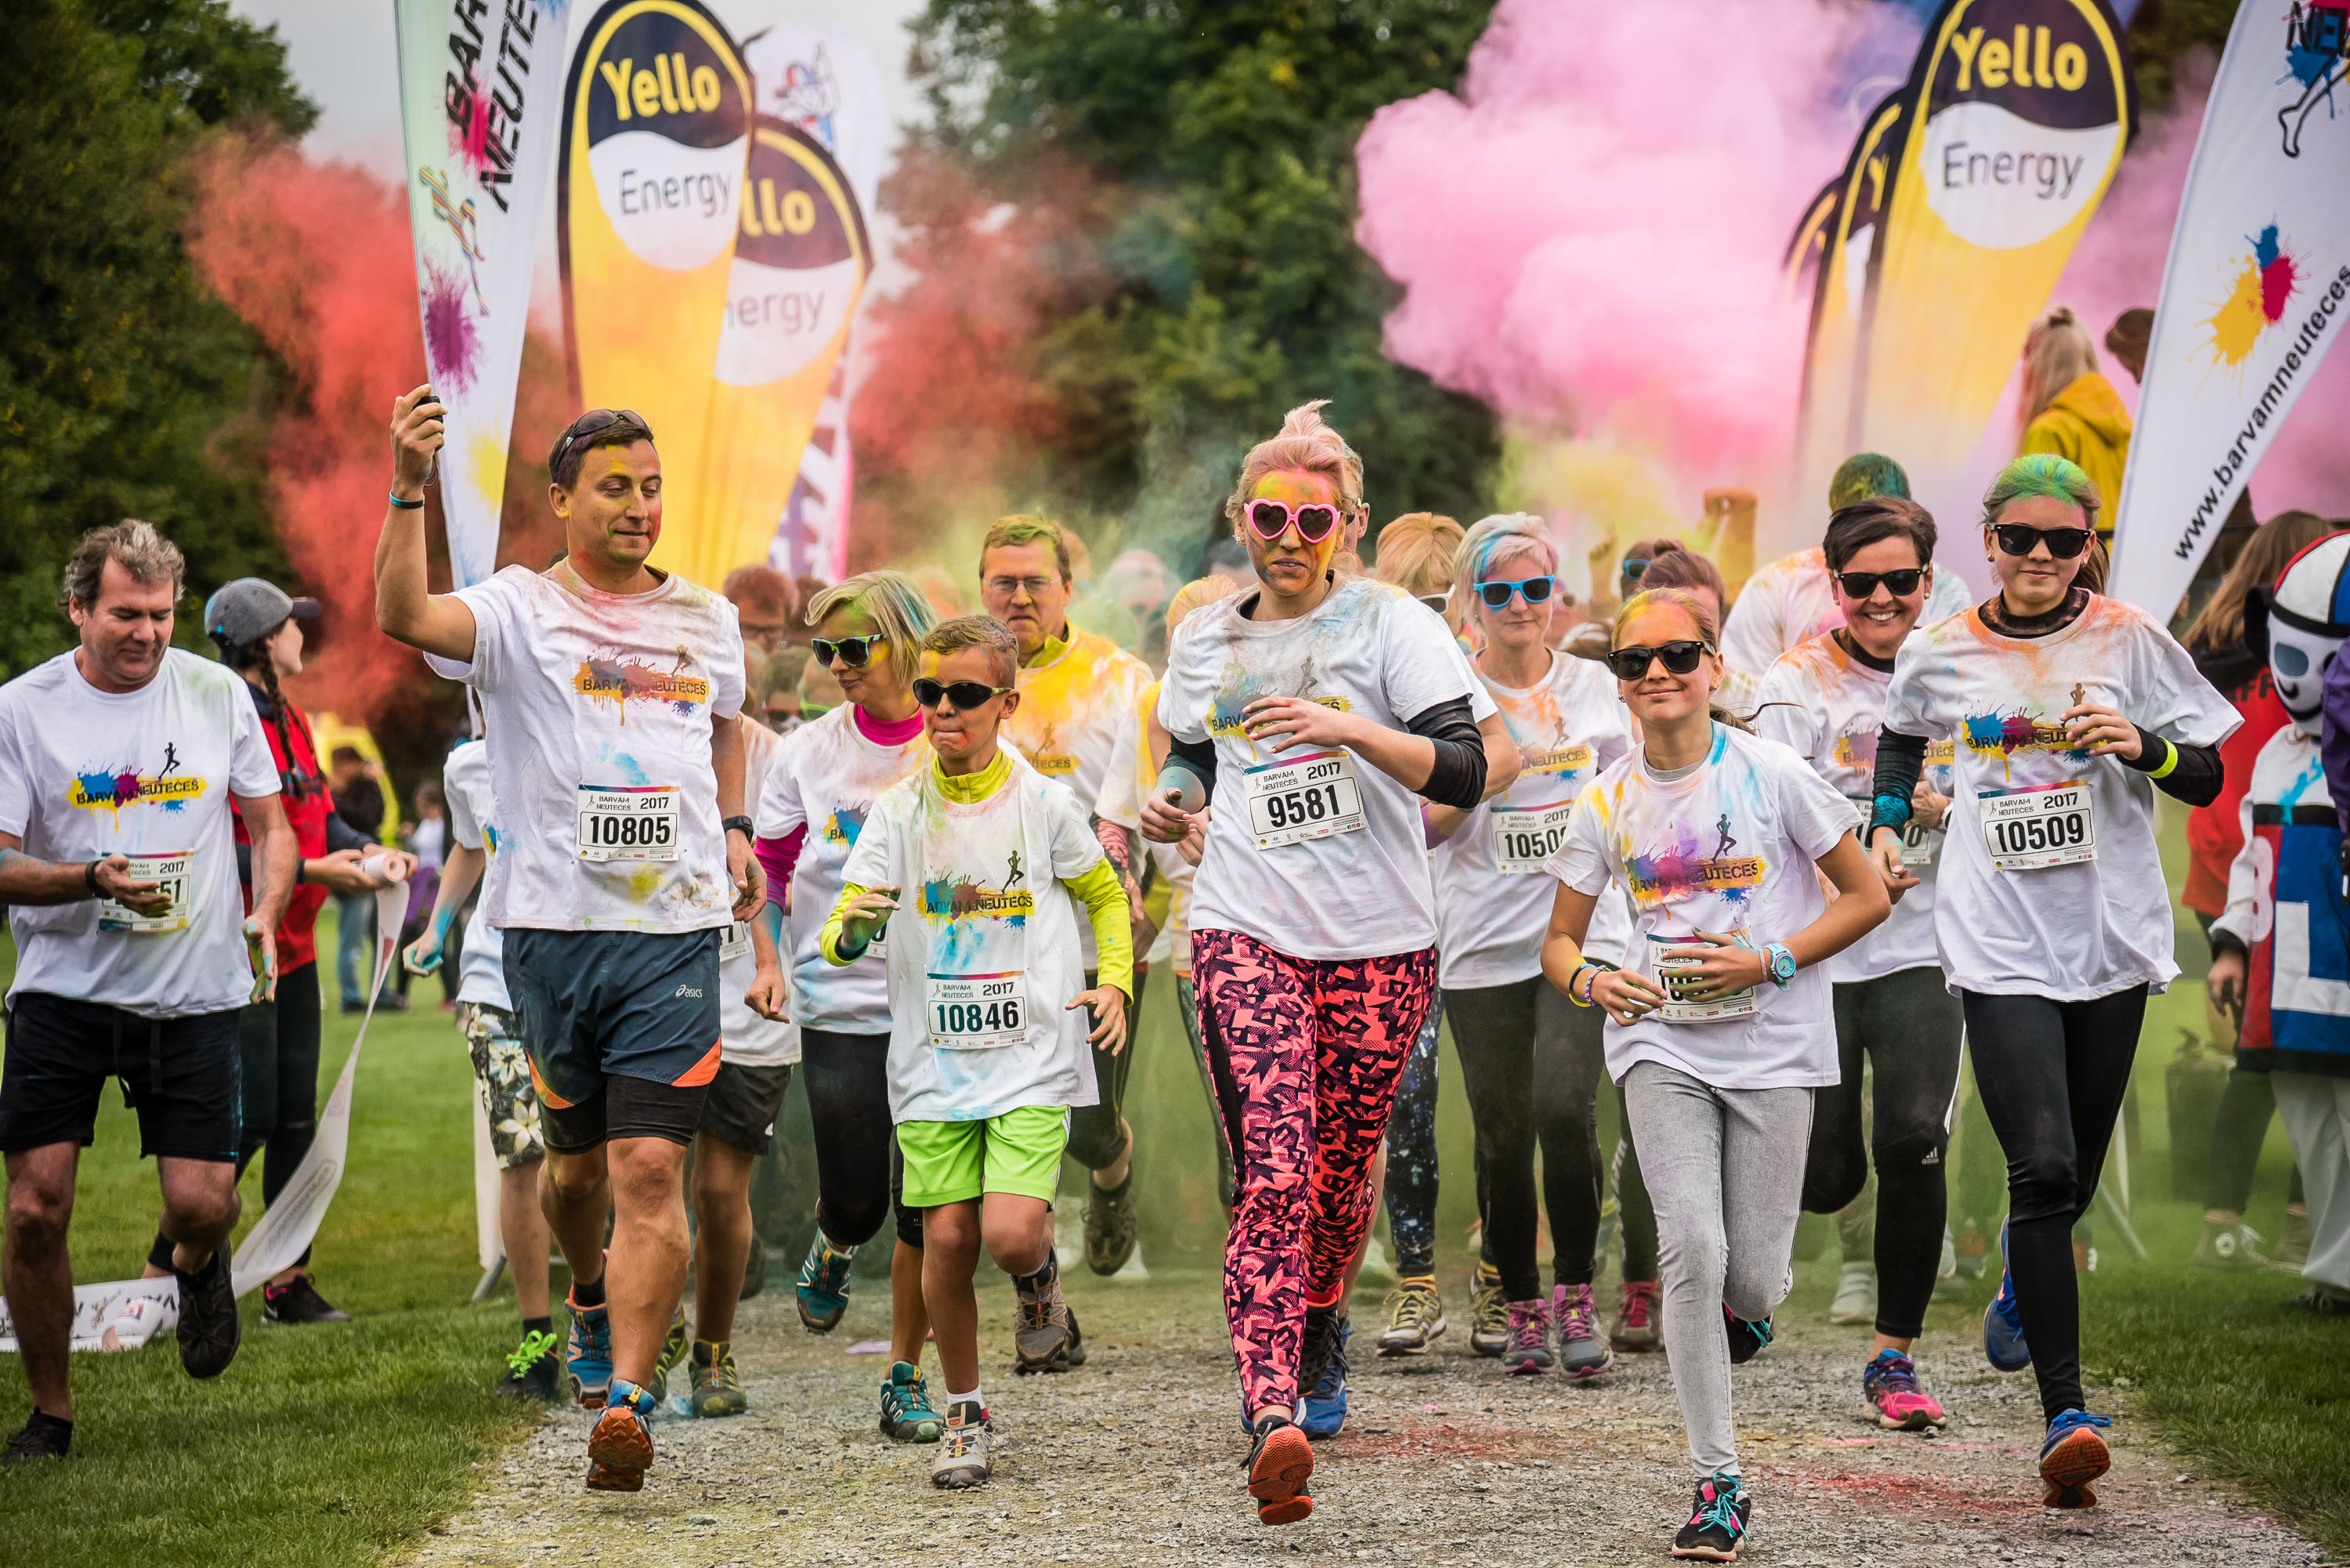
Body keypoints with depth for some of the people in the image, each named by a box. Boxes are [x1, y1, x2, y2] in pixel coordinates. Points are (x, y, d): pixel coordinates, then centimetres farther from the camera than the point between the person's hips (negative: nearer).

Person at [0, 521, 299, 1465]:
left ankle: (197, 1264, 30)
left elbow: (272, 825, 13)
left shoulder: (217, 694, 4)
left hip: (192, 992, 1)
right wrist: (93, 880, -22)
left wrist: (267, 911, -7)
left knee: (201, 1203, -9)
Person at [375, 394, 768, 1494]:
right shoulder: (519, 609, -1)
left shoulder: (707, 618, 12)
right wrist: (409, 488, -32)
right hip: (553, 923, -1)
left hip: (676, 928, 1)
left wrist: (733, 827, 19)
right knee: (578, 1155, 13)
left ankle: (626, 1402, -14)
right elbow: (404, 615, -21)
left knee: (651, 1168, -11)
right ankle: (591, 1300, 45)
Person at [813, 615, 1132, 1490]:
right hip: (934, 1063, 2)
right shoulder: (898, 813, 2)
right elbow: (839, 938, -2)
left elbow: (1105, 896, 15)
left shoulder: (1043, 805, 0)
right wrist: (849, 930, -26)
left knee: (1011, 1234, -17)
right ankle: (965, 1415, 19)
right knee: (947, 1240, -1)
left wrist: (1115, 984, 0)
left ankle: (1039, 1277, 21)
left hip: (1033, 1059, -2)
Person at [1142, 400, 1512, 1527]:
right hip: (1246, 931, 1)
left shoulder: (1389, 624, 0)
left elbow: (1466, 770, -8)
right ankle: (1270, 1415, -25)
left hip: (1378, 938, -1)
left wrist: (1349, 728, -22)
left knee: (1340, 1171, 9)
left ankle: (1319, 1314, 43)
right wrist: (1172, 800, 5)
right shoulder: (1204, 641, 12)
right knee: (1275, 1177, -16)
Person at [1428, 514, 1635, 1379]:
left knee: (1563, 1106, -18)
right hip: (1482, 944, 0)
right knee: (1501, 1136, 1)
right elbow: (1428, 824, -1)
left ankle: (1576, 1294, -2)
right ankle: (1521, 1307, 19)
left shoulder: (1594, 686, 9)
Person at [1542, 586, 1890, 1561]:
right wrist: (1590, 982, -13)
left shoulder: (1771, 774, -5)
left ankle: (1746, 1302, 40)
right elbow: (1560, 940, 11)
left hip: (1772, 1044, -1)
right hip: (1661, 1045, 1)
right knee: (1692, 1250, -16)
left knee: (1753, 1282, -2)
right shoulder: (1609, 801, 3)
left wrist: (1769, 962, -13)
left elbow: (1867, 899, 0)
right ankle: (1717, 1484, -7)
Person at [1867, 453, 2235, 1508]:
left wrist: (2141, 746, -15)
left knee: (2072, 1180, 12)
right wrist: (1886, 824, 12)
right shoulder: (1943, 654, 4)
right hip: (2000, 939, -1)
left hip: (2112, 938, 1)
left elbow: (2207, 779, 4)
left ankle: (2023, 1281, 50)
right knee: (2043, 1166, -17)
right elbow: (1904, 730, 27)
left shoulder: (2128, 640, 1)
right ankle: (2066, 1411, -18)